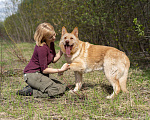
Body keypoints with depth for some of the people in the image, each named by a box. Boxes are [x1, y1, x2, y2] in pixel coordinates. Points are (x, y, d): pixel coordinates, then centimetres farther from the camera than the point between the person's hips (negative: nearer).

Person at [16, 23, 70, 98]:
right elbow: (44, 69, -21)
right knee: (56, 91, -20)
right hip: (32, 74, -10)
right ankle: (29, 91, -8)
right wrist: (60, 70, -23)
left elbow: (54, 60, 9)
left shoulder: (51, 43, 2)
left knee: (62, 87, 3)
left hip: (40, 73, 10)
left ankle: (32, 87, 6)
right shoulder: (41, 48, -25)